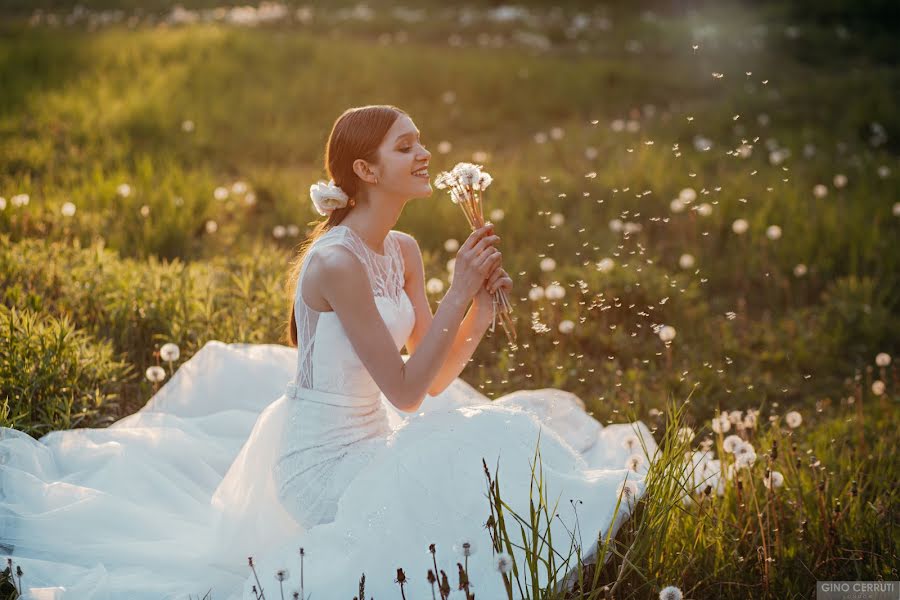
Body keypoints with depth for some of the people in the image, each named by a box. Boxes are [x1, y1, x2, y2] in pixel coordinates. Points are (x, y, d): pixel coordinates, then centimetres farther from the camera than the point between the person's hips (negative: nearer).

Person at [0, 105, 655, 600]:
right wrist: (458, 292, -20)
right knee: (476, 460, -18)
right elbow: (407, 392, -23)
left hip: (367, 440, 9)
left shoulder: (404, 251, 4)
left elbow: (435, 381, 4)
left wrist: (484, 303, -9)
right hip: (324, 461, -9)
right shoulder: (336, 262, -23)